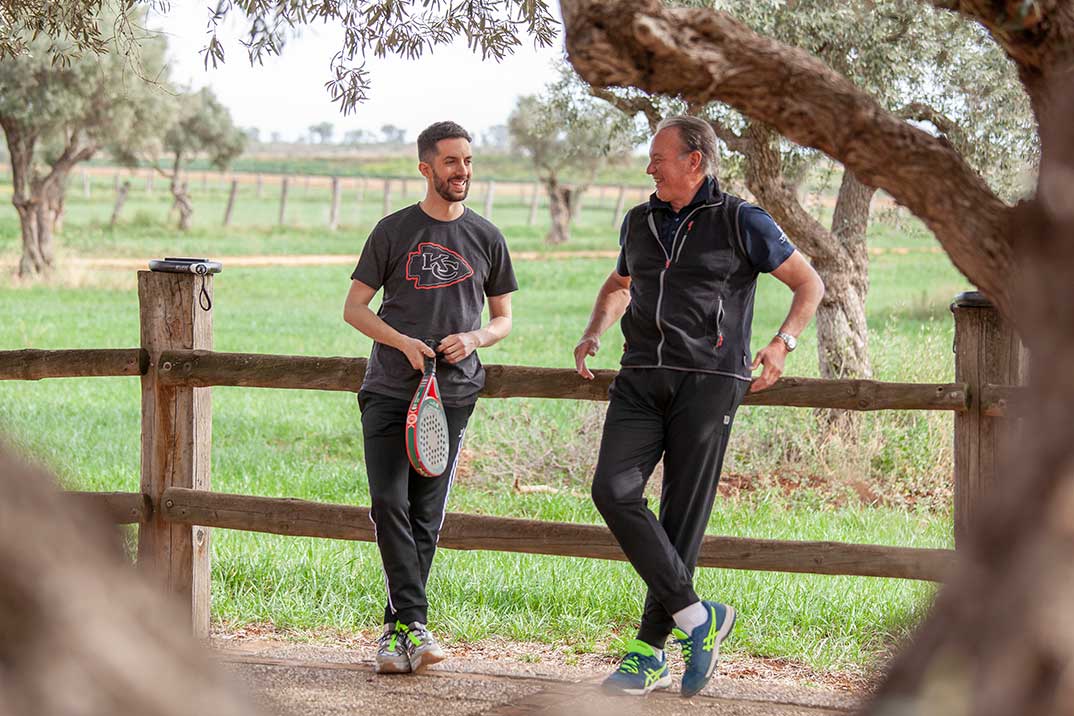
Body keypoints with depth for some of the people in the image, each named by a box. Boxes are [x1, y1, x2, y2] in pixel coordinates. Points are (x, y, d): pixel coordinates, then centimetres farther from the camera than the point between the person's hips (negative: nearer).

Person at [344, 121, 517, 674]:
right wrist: (403, 341, -10)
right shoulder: (393, 231, 6)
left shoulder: (486, 238, 11)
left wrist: (474, 339, -5)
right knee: (388, 504, -14)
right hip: (389, 391, -1)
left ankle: (397, 630, 10)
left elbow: (503, 318, 18)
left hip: (452, 393, 1)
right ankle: (415, 621, -13)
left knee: (426, 517, 1)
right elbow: (354, 307, 7)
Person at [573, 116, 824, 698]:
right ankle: (695, 616, -11)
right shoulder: (638, 223, 16)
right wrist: (592, 334, 17)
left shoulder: (741, 223, 0)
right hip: (640, 381, 5)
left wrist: (782, 343, -9)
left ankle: (651, 650, 6)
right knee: (613, 489, -16)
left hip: (707, 382, -4)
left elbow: (809, 284, 6)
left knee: (683, 517, -4)